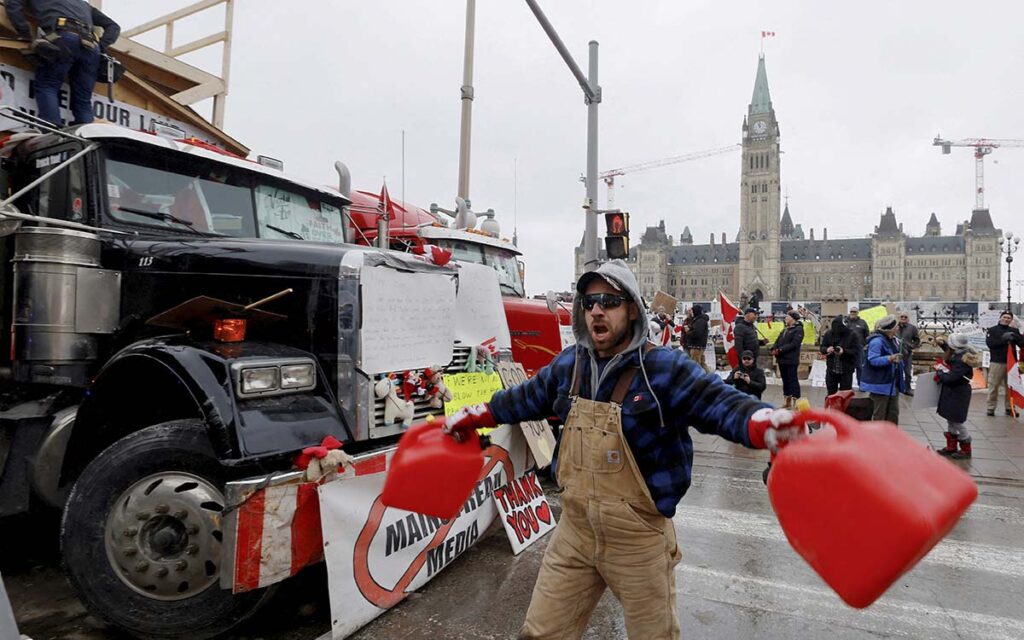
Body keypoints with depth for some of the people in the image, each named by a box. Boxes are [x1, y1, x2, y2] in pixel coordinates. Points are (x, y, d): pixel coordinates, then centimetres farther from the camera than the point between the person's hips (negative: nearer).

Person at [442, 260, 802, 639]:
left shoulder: (664, 368, -16)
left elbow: (721, 403, -26)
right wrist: (474, 417, 24)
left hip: (638, 540, -4)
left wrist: (764, 422, -47)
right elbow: (528, 398, 17)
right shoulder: (569, 364, 1)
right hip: (574, 531, 5)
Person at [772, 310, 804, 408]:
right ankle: (788, 402, 20)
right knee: (785, 380, 13)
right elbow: (778, 340, 15)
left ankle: (794, 403, -3)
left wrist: (780, 350, -20)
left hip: (791, 360, -8)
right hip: (782, 359, 8)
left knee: (792, 380, -5)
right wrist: (774, 349, -5)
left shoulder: (798, 329, -7)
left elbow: (794, 344, -18)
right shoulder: (785, 330, 20)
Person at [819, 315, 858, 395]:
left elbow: (856, 351, -10)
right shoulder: (828, 334, 0)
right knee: (831, 394, 12)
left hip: (846, 371, -3)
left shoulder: (851, 335, -9)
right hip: (831, 370, 3)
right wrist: (827, 349, -17)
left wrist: (844, 351, -27)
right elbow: (821, 347, 6)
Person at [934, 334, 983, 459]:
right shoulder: (960, 353, -3)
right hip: (952, 392, 9)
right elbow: (949, 351, 20)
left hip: (958, 394, -9)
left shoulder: (962, 361, -30)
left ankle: (966, 450, 21)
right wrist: (942, 343, 2)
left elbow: (950, 378, -29)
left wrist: (939, 371, -11)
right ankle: (951, 447, 28)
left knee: (958, 422, 4)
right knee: (950, 419, 17)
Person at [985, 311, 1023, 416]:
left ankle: (1010, 408, 15)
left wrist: (1015, 337, -15)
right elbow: (990, 343, -10)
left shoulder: (1014, 330, 12)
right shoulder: (992, 330, 3)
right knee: (993, 386, 0)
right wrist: (1003, 339, -20)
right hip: (996, 362, -3)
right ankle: (991, 408, 5)